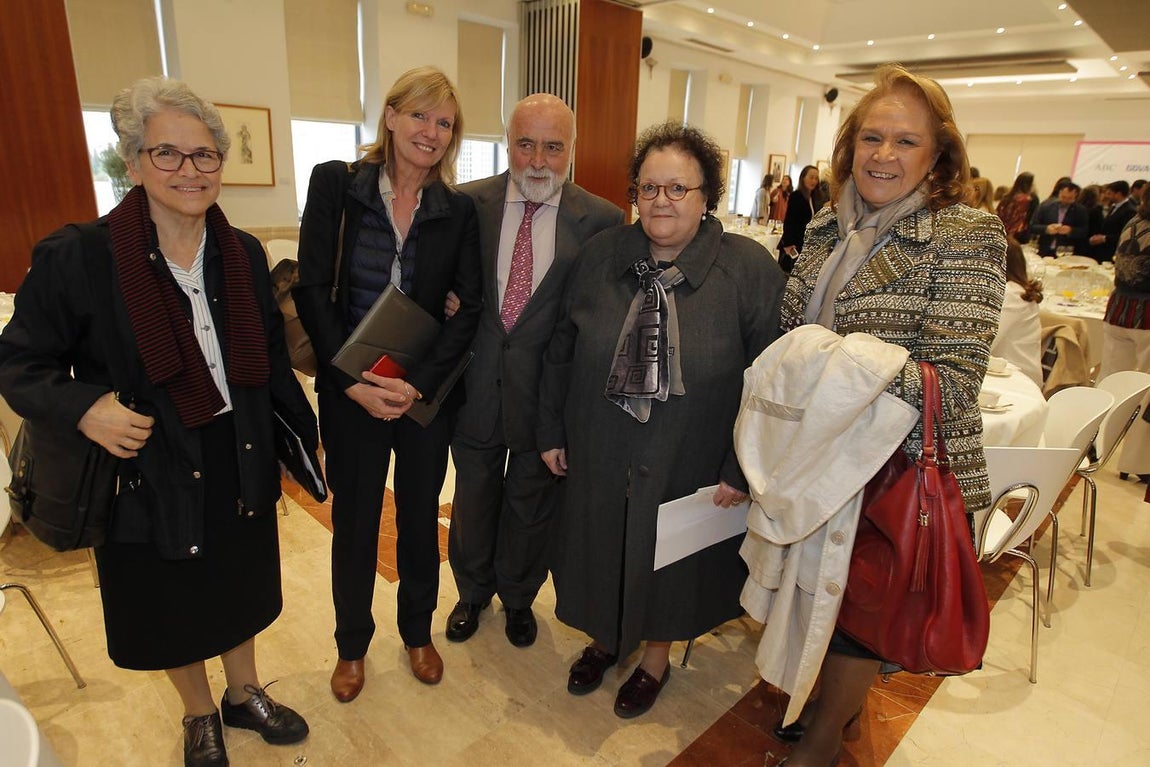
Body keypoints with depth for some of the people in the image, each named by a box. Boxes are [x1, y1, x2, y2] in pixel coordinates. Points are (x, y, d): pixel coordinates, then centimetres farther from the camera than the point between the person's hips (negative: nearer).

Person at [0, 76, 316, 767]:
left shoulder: (245, 254, -3)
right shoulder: (77, 257, -16)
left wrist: (308, 434, 8)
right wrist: (84, 409, -26)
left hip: (240, 469, 3)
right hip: (150, 477, -3)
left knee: (238, 588, 22)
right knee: (173, 607, 20)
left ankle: (245, 695, 50)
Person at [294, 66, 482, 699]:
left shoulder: (458, 210, -1)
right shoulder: (335, 184, -4)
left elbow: (469, 306, -4)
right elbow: (311, 290, -8)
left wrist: (417, 383, -15)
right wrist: (353, 382, -15)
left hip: (427, 392, 1)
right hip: (350, 391, -1)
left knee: (420, 517, 16)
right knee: (354, 521, 14)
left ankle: (418, 631, 41)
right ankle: (352, 643, 39)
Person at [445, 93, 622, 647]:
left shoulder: (602, 220, -9)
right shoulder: (468, 203, -5)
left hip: (547, 390, -1)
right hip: (477, 386, 2)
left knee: (530, 503, 19)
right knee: (473, 499, 21)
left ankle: (518, 597, 48)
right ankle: (472, 591, 50)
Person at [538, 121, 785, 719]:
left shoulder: (750, 269, -13)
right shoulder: (599, 255, -5)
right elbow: (561, 350, 2)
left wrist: (741, 470, -11)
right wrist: (551, 431, 4)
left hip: (687, 468, -2)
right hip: (597, 457, 3)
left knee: (668, 561, 20)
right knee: (601, 551, 21)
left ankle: (655, 655, 49)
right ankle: (606, 638, 52)